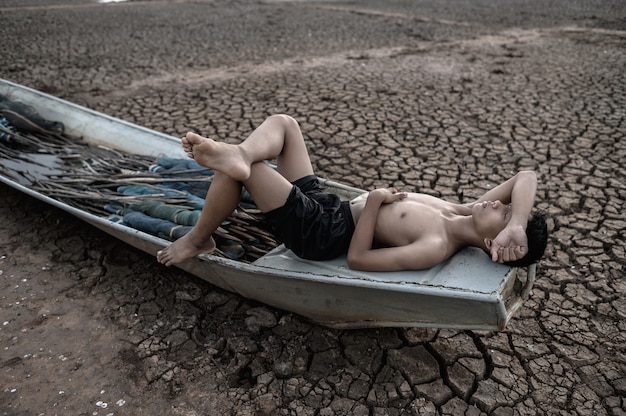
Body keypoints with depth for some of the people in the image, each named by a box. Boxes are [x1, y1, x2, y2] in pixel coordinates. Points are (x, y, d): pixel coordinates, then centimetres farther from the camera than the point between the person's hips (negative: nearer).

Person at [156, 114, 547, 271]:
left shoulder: (436, 247, -25)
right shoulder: (463, 213, -1)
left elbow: (358, 258, -26)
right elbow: (527, 176, -4)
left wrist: (373, 200, -20)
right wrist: (518, 225, -22)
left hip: (316, 232, -8)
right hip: (324, 202, 9)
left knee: (235, 170, -16)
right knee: (282, 122, 7)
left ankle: (199, 240, 9)